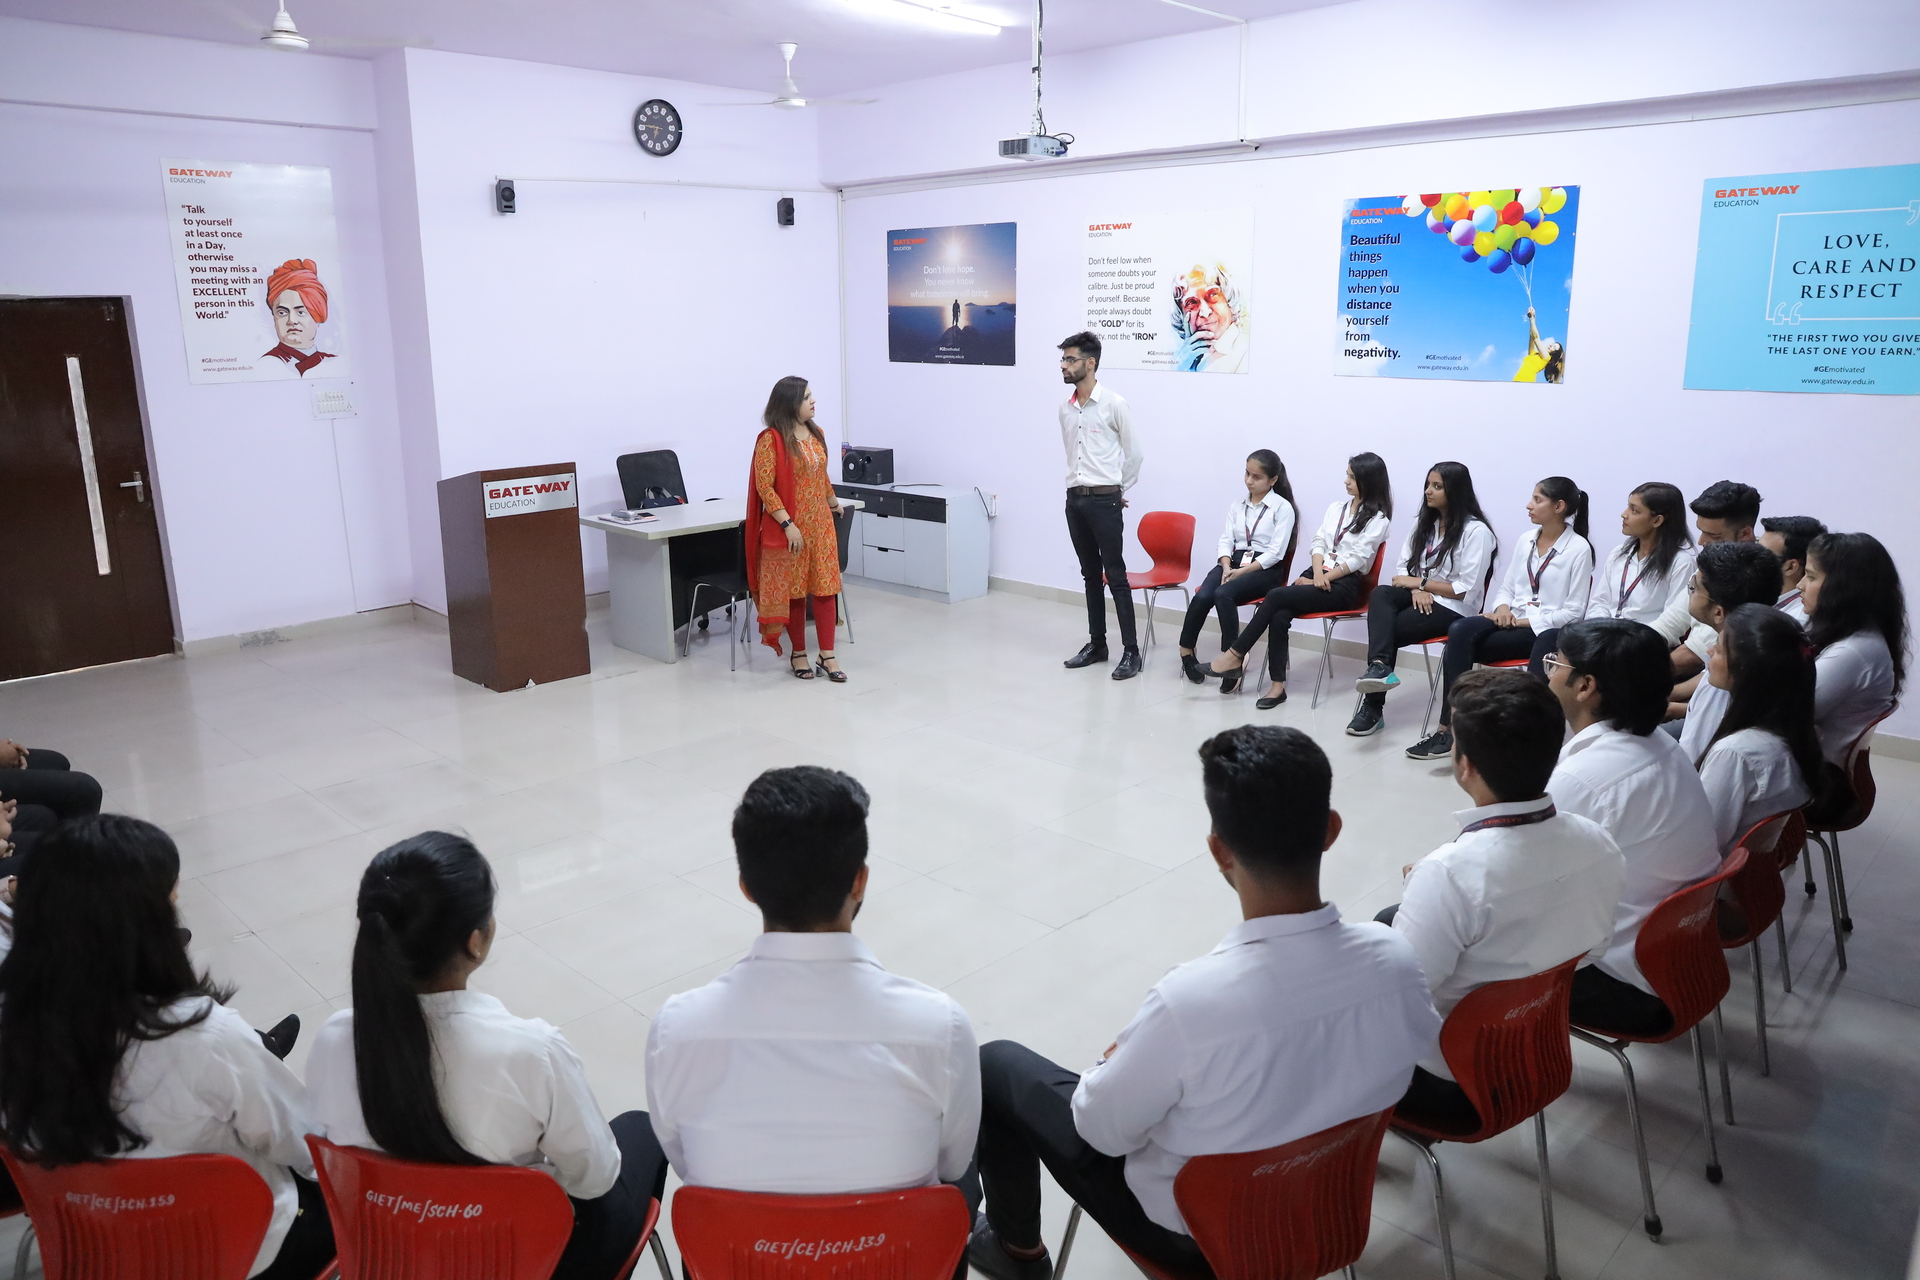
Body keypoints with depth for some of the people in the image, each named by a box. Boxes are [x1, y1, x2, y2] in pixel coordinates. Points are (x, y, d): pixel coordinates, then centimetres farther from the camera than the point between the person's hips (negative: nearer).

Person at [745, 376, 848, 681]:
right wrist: (787, 524, -21)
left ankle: (827, 656, 10)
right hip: (790, 527, -6)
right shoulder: (771, 440, -13)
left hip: (821, 524, 6)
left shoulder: (816, 433, 8)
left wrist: (833, 502, 35)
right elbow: (764, 487, -16)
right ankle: (798, 654, 19)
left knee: (826, 587, 4)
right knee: (793, 590, 6)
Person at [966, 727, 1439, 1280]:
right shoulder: (1397, 958, -23)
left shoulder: (1191, 1000, -38)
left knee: (996, 1063, 13)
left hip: (1191, 1230, -5)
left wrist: (1118, 1062, 2)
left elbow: (1104, 1130, -21)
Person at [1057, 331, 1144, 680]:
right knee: (1090, 575, 12)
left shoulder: (1114, 404, -9)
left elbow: (1134, 453, -1)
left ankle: (1131, 651, -2)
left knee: (1115, 576, -5)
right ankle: (1096, 644, 20)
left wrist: (1118, 491, 6)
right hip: (1075, 499, 6)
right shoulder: (1065, 409, 8)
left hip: (1104, 501, -6)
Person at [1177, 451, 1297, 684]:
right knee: (1202, 596, -27)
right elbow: (1225, 541, 7)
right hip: (1233, 562, 4)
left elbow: (1275, 553, -9)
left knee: (1223, 594, -34)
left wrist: (1242, 571, -16)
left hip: (1265, 569, -4)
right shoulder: (1237, 506, 16)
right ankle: (1186, 650, -11)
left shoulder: (1282, 508, -1)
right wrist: (1227, 567, -13)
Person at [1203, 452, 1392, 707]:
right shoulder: (1336, 509, 18)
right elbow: (1318, 543, 11)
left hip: (1344, 584, -5)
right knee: (1279, 617, -26)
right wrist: (1317, 574, -7)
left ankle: (1235, 655, -19)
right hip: (1317, 573, 5)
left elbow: (1357, 559, -9)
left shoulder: (1377, 519, -1)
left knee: (1276, 596, -26)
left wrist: (1322, 579, -11)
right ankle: (1278, 685, -25)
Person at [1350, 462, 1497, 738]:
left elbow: (1467, 590, -16)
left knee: (1389, 629, -23)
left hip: (1455, 607, -6)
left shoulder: (1476, 531, -11)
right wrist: (1416, 589, -12)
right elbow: (1405, 567, 11)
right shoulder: (1424, 523, 12)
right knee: (1380, 594, -26)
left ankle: (1374, 707, -16)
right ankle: (1379, 667, -43)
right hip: (1420, 595, 6)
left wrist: (1420, 582, -13)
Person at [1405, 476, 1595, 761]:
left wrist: (1525, 621, -14)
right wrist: (1503, 607, -5)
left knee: (1462, 644, -29)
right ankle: (1449, 726, -32)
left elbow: (1574, 611, -7)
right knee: (1459, 631, -28)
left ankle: (1452, 728, -23)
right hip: (1512, 620, 5)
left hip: (1544, 630, -5)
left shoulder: (1579, 549, -4)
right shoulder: (1526, 541, 14)